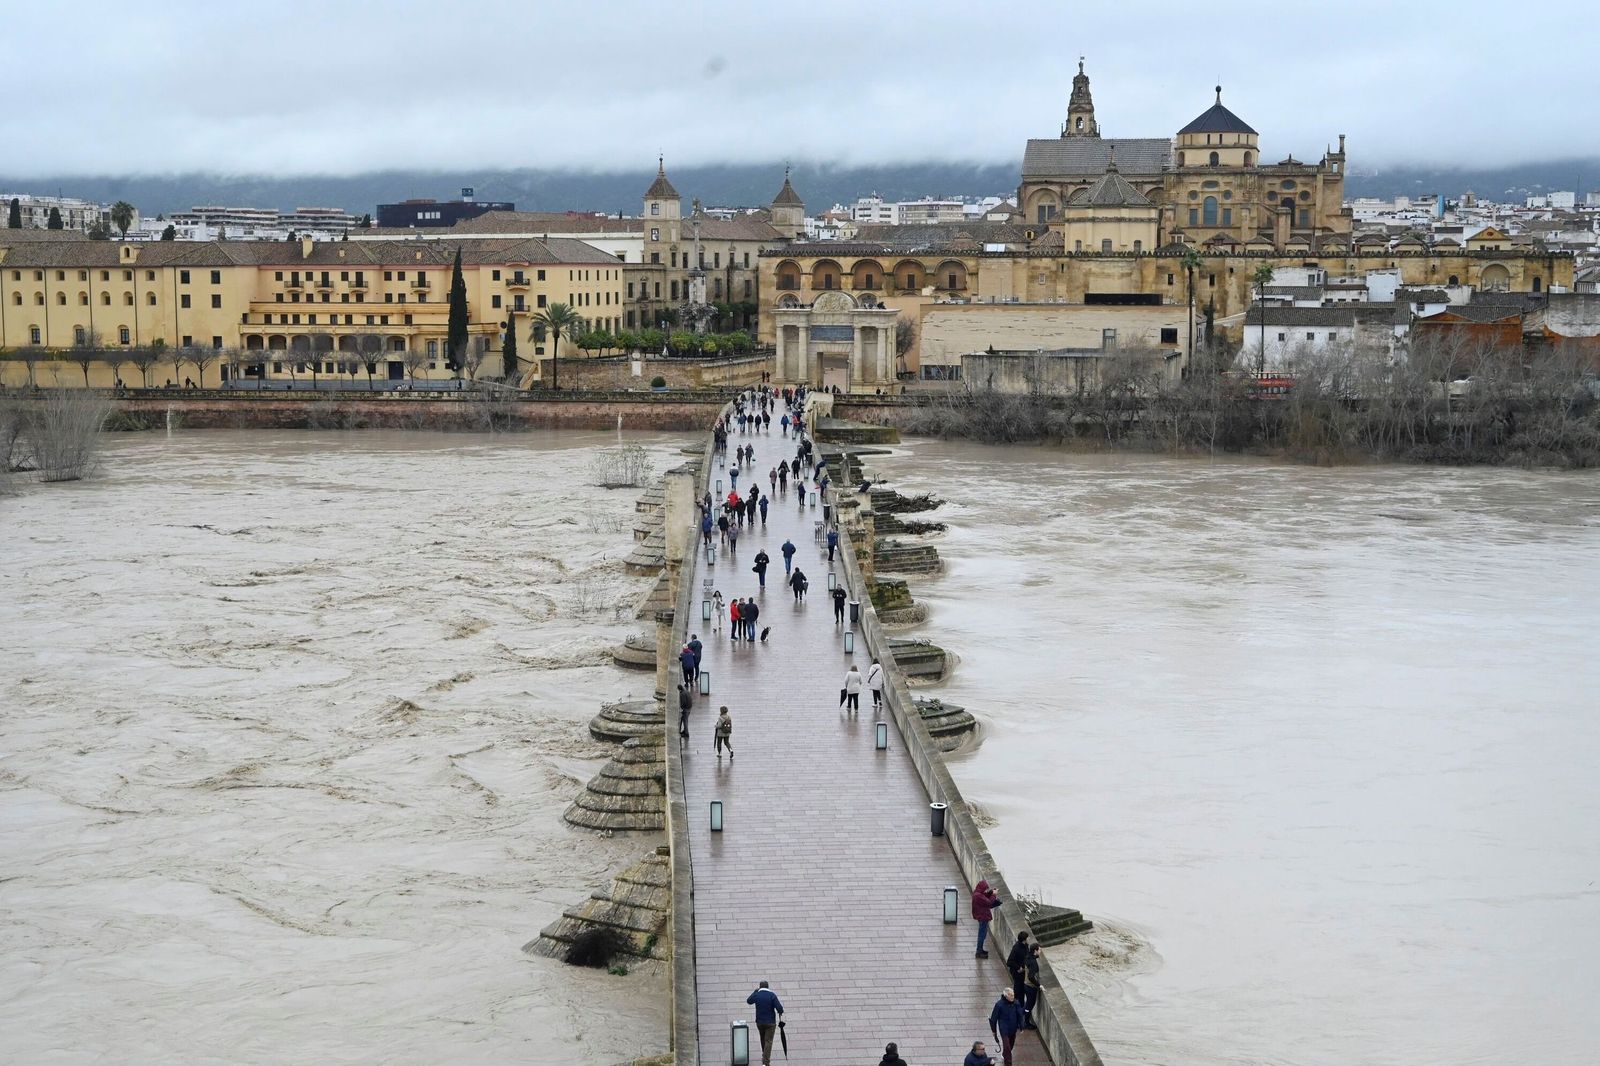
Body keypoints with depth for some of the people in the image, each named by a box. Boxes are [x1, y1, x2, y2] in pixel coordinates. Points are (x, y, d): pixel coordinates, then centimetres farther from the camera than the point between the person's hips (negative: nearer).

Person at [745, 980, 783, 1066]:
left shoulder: (756, 995, -5)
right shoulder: (772, 995, -13)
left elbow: (749, 1001, 18)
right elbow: (779, 1008, -20)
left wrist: (755, 991, 28)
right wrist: (780, 1012, 4)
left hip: (759, 1022, 3)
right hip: (770, 1022, -3)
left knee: (763, 1038, 29)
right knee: (768, 1042, -3)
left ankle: (765, 1055, 47)